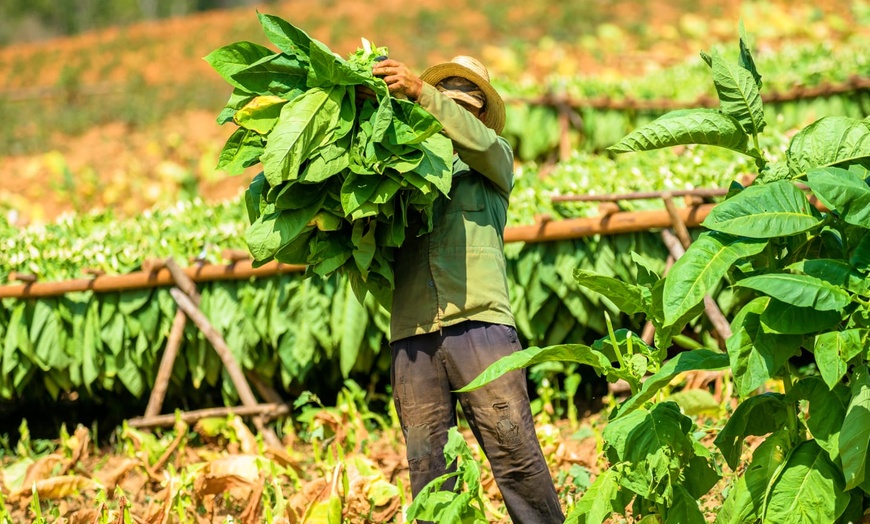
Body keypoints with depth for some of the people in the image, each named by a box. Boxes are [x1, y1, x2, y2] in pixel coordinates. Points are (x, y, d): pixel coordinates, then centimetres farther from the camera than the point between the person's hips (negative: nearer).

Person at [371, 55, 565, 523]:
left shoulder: (493, 158, 21)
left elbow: (479, 140, -2)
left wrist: (419, 91, -12)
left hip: (479, 322, -2)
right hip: (413, 334, 2)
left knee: (514, 452, -9)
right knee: (427, 465, -3)